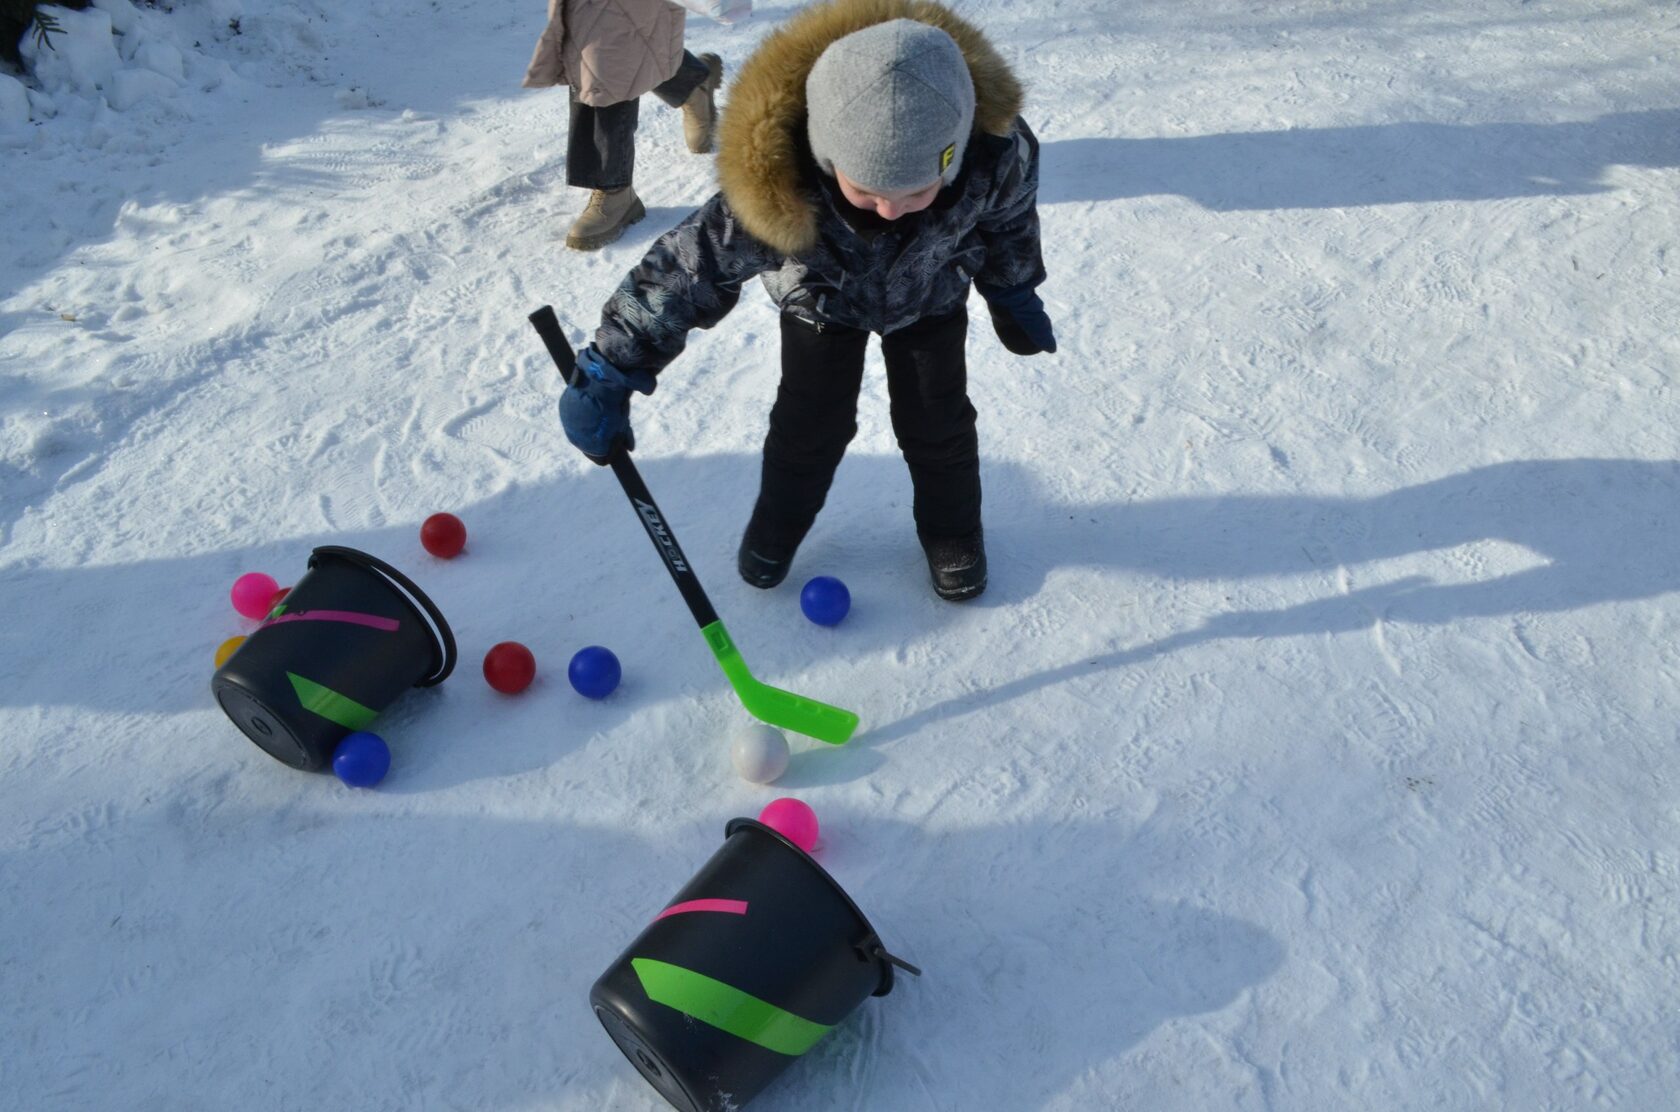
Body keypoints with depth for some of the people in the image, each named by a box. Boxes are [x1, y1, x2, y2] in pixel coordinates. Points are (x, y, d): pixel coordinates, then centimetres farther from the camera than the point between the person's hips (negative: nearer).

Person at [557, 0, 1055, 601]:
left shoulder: (995, 152, -39)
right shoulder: (780, 178, -45)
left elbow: (1009, 219, -14)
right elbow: (691, 263, -35)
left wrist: (1013, 293, 4)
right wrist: (611, 371, -36)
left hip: (929, 297, 1)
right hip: (822, 298, -1)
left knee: (936, 421, 9)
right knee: (810, 421, 8)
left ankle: (952, 527, 38)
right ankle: (779, 520, 38)